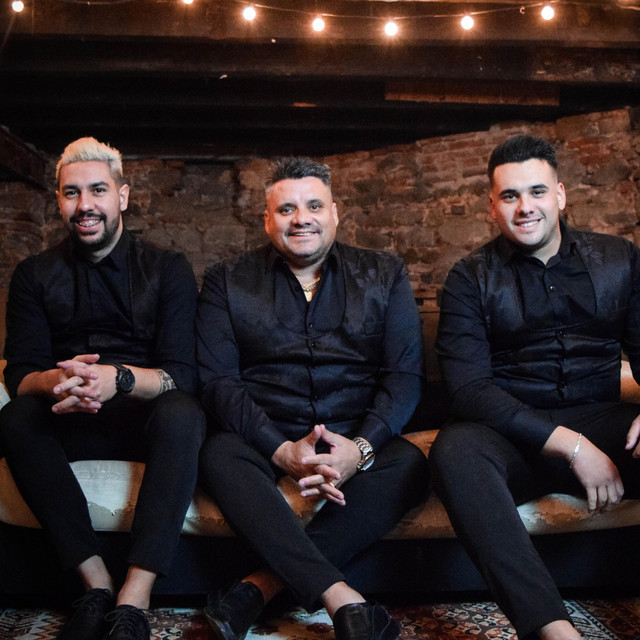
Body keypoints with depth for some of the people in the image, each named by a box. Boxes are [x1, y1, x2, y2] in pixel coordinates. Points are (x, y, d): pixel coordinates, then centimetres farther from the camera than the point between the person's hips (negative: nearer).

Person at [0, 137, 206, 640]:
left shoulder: (167, 269, 1)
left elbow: (183, 374, -9)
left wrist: (121, 379, -32)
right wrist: (54, 381, -28)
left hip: (148, 421, -2)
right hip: (69, 426, 2)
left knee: (184, 414, -34)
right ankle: (98, 585, -26)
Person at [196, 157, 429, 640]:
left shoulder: (384, 275, 8)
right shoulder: (227, 283, 7)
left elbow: (405, 376, 0)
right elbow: (218, 380, -3)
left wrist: (361, 448, -18)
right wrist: (283, 451, -19)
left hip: (360, 441, 1)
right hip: (266, 439, 0)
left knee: (410, 465, -29)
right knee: (219, 455, -31)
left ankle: (265, 584, -27)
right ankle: (343, 600, -37)